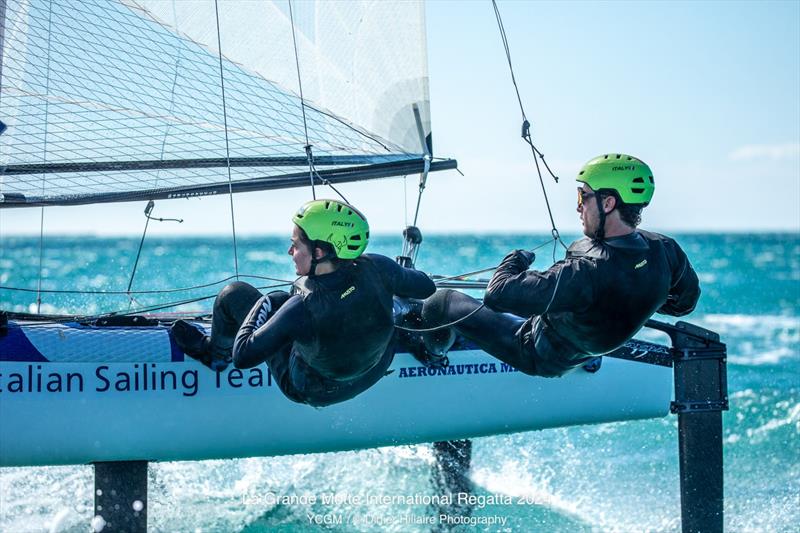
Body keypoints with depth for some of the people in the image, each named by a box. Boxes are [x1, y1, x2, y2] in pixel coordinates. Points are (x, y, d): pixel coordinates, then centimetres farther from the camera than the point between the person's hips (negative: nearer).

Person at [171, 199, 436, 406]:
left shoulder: (303, 309, -39)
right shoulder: (376, 268, -28)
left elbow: (243, 357, -29)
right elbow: (427, 288, -9)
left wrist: (260, 305, -12)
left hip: (314, 392, -5)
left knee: (234, 294, 3)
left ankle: (215, 353, 35)